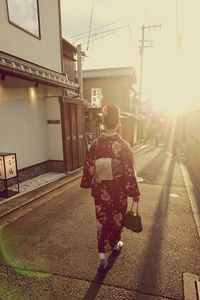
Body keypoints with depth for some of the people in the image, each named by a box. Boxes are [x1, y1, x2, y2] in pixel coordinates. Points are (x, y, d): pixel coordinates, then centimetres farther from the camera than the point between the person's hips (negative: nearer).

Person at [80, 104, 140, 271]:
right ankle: (115, 244, 44)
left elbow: (88, 167, -2)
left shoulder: (96, 144, -10)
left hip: (100, 191, 2)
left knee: (102, 220, 16)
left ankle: (102, 256, 18)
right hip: (118, 192, -1)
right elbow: (130, 172, -15)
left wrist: (87, 184, 15)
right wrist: (135, 193, -2)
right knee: (117, 218, 22)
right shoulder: (124, 145, -19)